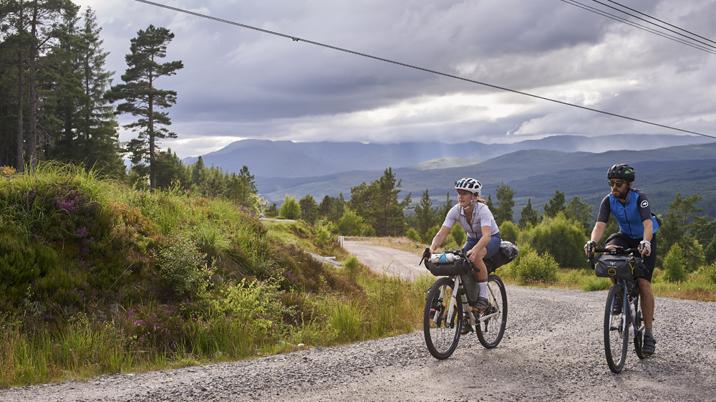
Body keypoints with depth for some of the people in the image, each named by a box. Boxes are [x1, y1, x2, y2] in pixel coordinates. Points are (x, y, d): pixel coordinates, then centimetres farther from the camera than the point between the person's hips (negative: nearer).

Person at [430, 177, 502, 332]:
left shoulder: (482, 210, -31)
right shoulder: (455, 211, -18)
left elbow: (486, 235, -46)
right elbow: (442, 233, -24)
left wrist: (474, 250, -64)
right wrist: (432, 248, -44)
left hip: (492, 239, -5)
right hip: (473, 239, 5)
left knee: (476, 257, -37)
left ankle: (483, 297, -22)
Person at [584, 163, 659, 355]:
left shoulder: (640, 198, -28)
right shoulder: (609, 200, -18)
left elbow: (648, 224, -42)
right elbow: (600, 224, -30)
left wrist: (646, 242, -62)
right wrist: (593, 242, -50)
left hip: (645, 241, -3)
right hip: (625, 237, 3)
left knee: (643, 283, -16)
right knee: (609, 250, -32)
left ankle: (648, 334, -7)